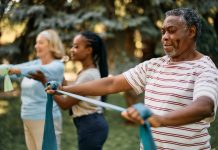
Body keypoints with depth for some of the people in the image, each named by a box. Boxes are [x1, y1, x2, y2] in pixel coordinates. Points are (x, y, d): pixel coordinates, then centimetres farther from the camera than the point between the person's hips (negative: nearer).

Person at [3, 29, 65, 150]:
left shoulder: (57, 66, -8)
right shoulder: (36, 63, 12)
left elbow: (40, 71, -29)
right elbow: (15, 68, -2)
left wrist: (18, 70, -45)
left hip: (46, 120, -7)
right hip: (28, 119, 7)